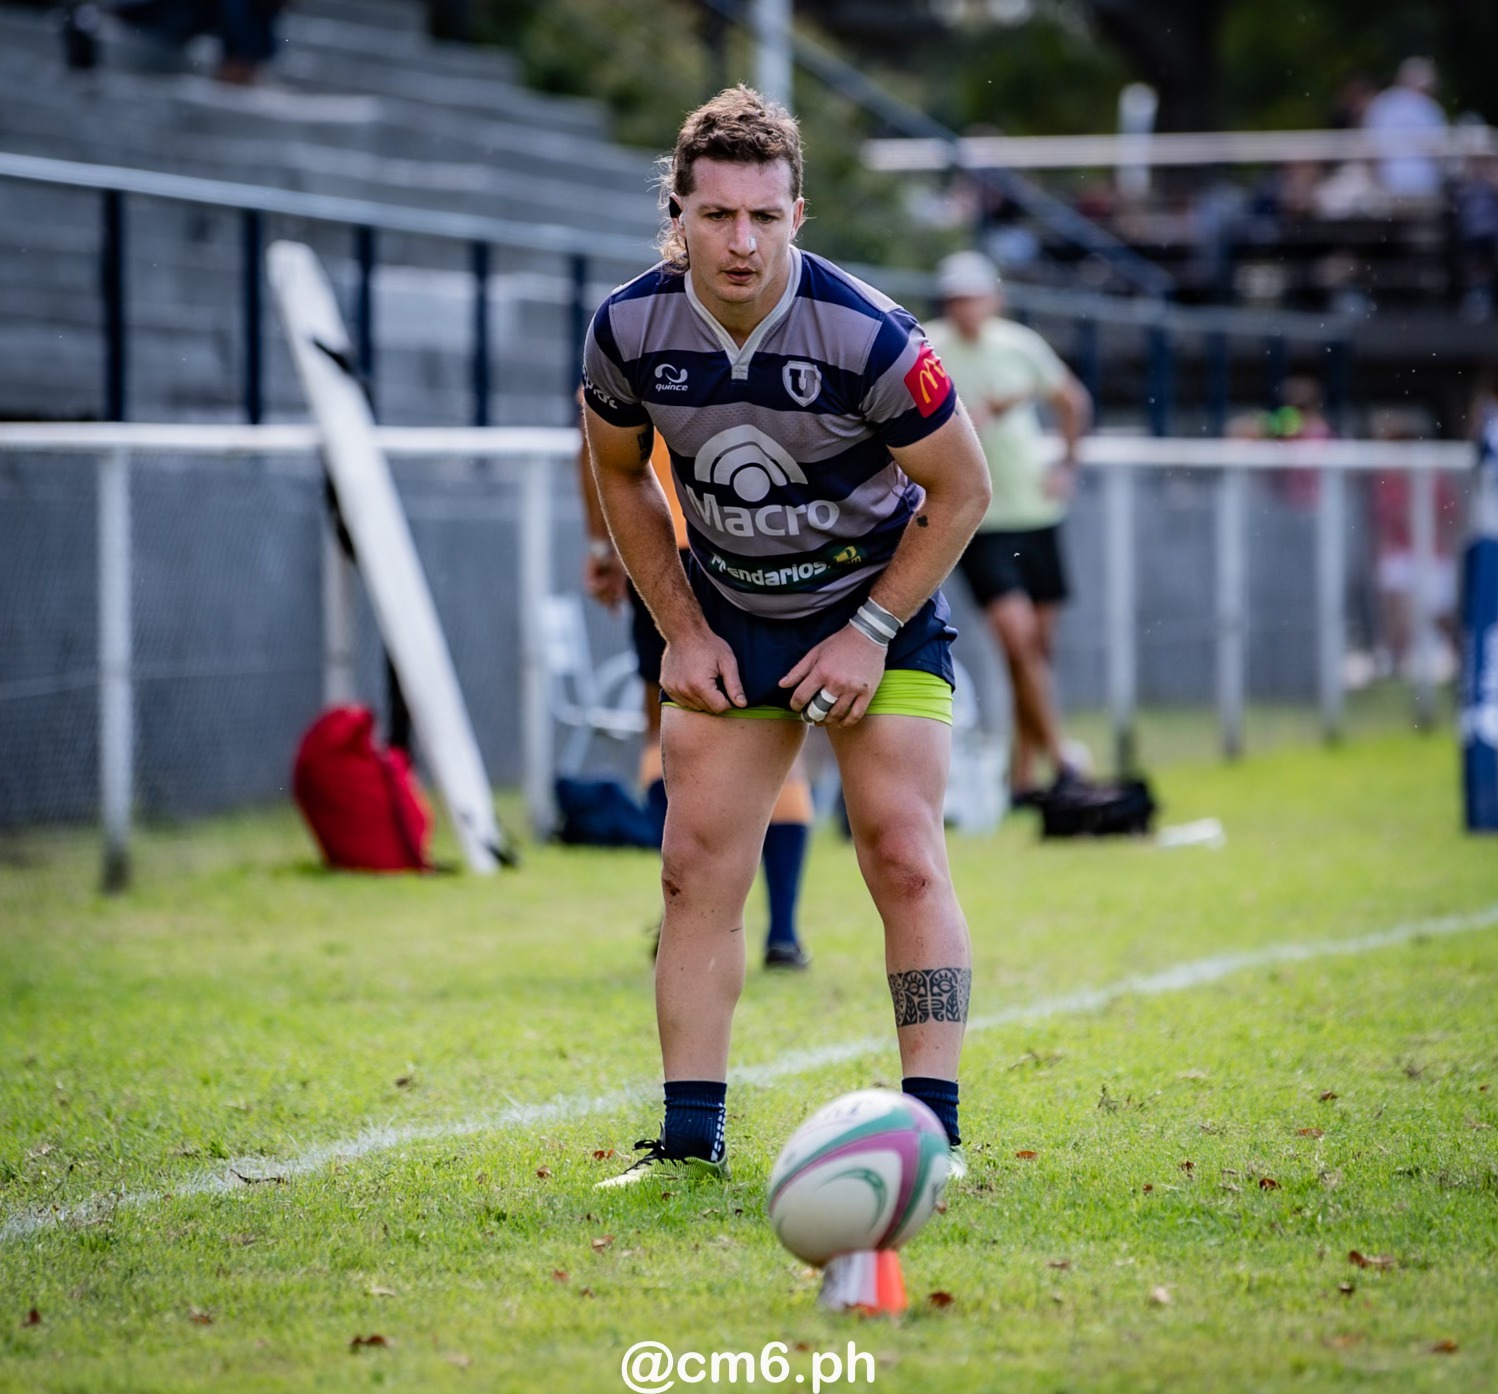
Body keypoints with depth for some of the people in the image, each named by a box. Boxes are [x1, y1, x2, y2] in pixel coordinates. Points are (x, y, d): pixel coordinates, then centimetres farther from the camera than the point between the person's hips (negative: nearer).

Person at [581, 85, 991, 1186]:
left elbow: (963, 489, -13)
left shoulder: (867, 335, -26)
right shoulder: (629, 331, -15)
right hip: (727, 616, 3)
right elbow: (623, 476, 5)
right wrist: (681, 629, -1)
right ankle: (692, 1143, 4)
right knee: (698, 871, -2)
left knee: (904, 858, -13)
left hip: (879, 602, -3)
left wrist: (871, 633, -15)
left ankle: (933, 1132, -9)